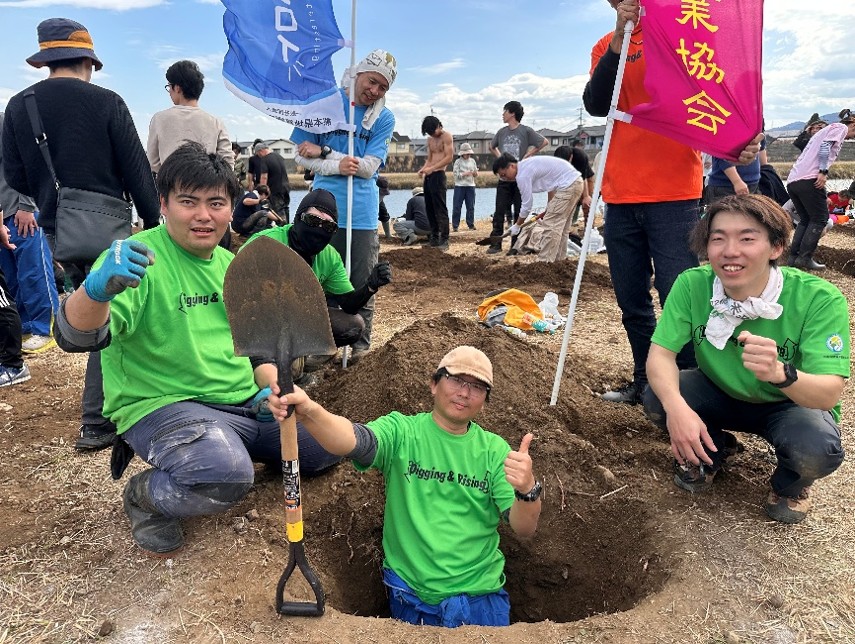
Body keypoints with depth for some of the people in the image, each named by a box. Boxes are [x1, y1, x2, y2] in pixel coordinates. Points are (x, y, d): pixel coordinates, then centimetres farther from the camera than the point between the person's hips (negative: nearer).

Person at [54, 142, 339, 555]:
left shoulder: (231, 266, 10)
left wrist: (272, 387, 0)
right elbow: (76, 337, -26)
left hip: (246, 403, 7)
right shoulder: (139, 259, -13)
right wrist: (98, 287, -47)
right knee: (225, 475, -35)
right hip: (164, 406, -7)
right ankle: (145, 495, 0)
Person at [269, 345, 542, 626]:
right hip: (410, 596, -2)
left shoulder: (495, 450, -1)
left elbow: (524, 529, -8)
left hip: (480, 596, 2)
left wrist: (527, 489, -32)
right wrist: (308, 411, -51)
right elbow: (354, 440, -30)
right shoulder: (402, 431, -8)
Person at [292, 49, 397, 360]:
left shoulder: (384, 118, 4)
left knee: (361, 284, 4)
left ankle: (360, 344, 18)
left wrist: (323, 151, -10)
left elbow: (368, 167, -7)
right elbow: (301, 156, 0)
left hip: (362, 214, 0)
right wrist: (338, 165, -16)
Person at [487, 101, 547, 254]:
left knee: (519, 212, 3)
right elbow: (492, 147, 25)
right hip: (504, 177, 4)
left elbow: (544, 142, 0)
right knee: (499, 211, -1)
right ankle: (496, 243, 3)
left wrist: (528, 155, -5)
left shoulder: (526, 131, -3)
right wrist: (499, 157, 9)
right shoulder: (502, 132, 9)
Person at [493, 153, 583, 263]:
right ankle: (558, 260, 23)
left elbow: (526, 205, -12)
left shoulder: (522, 175, -17)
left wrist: (517, 225, 2)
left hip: (568, 186, -10)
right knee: (561, 227, 16)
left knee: (550, 226, -8)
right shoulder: (526, 165, 13)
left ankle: (544, 263, -6)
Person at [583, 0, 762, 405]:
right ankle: (644, 383, 23)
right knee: (632, 303, 9)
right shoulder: (606, 47, 15)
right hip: (620, 194, 4)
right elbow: (595, 106, -2)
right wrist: (618, 41, -11)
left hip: (673, 193, -4)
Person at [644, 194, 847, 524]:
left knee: (817, 448, -34)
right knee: (657, 398, -25)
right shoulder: (692, 284, -22)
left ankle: (790, 484, 7)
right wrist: (675, 405, -44)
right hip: (721, 394, 2)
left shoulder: (819, 298, -28)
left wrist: (780, 373, -56)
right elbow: (661, 353, -22)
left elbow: (828, 395, -32)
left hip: (792, 404, -2)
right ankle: (712, 450, 11)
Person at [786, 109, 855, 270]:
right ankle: (805, 258, -5)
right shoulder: (840, 127, 8)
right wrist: (823, 172, -18)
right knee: (820, 219, 1)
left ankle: (794, 257, 9)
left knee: (806, 220, 16)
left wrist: (822, 197, 32)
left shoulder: (825, 130, 35)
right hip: (808, 179, -9)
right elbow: (825, 146, -13)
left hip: (792, 180, 9)